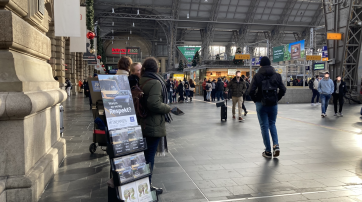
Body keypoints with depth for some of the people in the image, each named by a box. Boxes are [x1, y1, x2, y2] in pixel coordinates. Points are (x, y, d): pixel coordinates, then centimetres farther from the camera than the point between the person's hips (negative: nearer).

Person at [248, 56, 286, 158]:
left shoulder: (257, 76, -7)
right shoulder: (277, 75, 2)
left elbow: (251, 91, -13)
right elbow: (283, 90, 1)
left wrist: (255, 100, 3)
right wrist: (277, 99, 13)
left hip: (261, 104, -3)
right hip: (273, 104, 3)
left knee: (264, 126, 5)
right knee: (272, 124, 19)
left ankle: (268, 151, 9)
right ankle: (276, 145, 0)